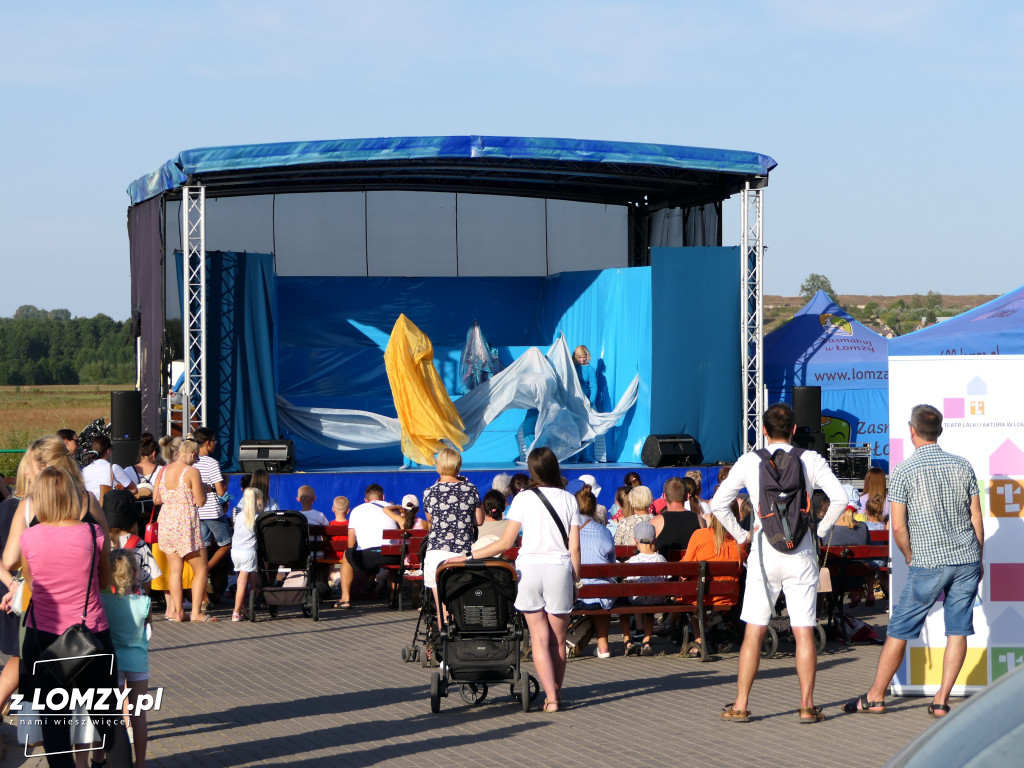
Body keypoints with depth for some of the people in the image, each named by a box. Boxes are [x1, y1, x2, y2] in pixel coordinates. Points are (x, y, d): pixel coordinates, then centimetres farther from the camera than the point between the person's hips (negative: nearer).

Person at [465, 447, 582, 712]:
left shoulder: (523, 498, 0)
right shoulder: (569, 500, 4)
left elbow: (506, 542, -3)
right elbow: (574, 547, 2)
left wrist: (468, 557, 5)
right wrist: (575, 581, 12)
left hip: (529, 568, -1)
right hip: (559, 570, 1)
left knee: (539, 638, 1)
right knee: (557, 640, 10)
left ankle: (551, 697, -8)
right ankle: (556, 694, 18)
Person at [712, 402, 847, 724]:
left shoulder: (749, 461, 1)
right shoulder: (811, 460, 0)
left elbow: (719, 503, -1)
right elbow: (839, 498, -9)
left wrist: (741, 534, 9)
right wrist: (820, 529, 3)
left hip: (764, 553, 0)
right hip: (801, 553, 0)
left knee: (754, 631, 5)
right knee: (804, 631, 3)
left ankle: (740, 706, 5)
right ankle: (807, 706, 1)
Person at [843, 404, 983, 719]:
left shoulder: (904, 471, -6)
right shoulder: (962, 466, 5)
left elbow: (898, 527, -8)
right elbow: (976, 519, 8)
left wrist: (912, 559, 8)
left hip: (927, 564, -3)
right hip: (966, 559, 3)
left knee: (899, 630, 5)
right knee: (958, 631, 6)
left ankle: (875, 697, 11)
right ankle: (941, 701, 3)